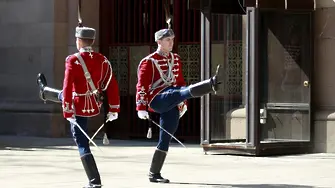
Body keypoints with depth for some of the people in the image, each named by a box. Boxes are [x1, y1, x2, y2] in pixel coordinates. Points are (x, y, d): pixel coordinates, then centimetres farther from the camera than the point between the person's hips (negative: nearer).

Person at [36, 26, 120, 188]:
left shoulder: (73, 60, -22)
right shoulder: (102, 60, -5)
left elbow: (67, 88, -25)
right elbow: (112, 85, -3)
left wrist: (68, 111, -22)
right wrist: (114, 109, 3)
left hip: (80, 108, -8)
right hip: (96, 104, 8)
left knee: (82, 144, 9)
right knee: (62, 96, 38)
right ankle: (45, 92, 73)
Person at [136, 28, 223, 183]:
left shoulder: (175, 59, 18)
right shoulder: (149, 62, -2)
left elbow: (180, 82, 26)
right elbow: (141, 86, -6)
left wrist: (183, 103, 23)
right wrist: (141, 107, -13)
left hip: (171, 105, 7)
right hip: (157, 100, -7)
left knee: (165, 139, 5)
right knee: (186, 92, -31)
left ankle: (154, 174, 11)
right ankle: (213, 83, -55)